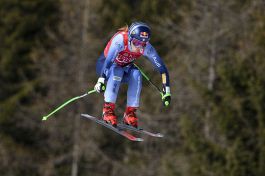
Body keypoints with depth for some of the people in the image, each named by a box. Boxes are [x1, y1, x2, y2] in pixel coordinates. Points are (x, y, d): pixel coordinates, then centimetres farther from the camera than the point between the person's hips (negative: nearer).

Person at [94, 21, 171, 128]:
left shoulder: (146, 48, -24)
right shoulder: (120, 40, -36)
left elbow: (161, 68, -20)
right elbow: (108, 61, -47)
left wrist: (166, 91, -26)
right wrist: (101, 81, -58)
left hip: (125, 67, 4)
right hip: (104, 65, -4)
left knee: (136, 74, -28)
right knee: (117, 71, -36)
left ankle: (130, 113, -20)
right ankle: (108, 110, -32)